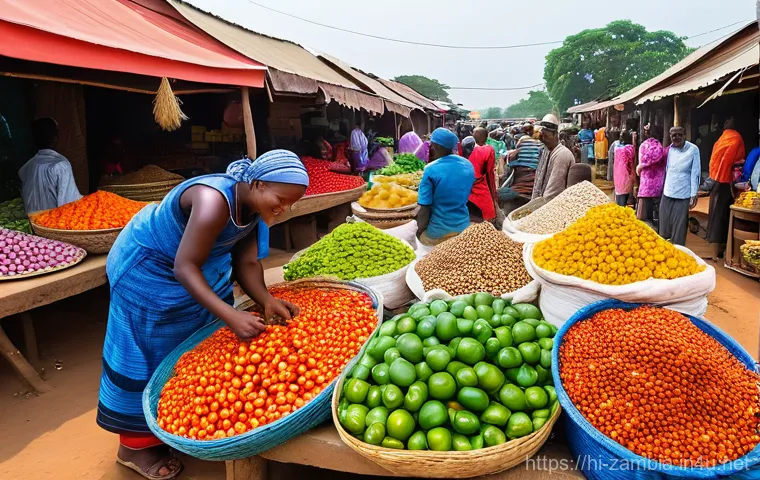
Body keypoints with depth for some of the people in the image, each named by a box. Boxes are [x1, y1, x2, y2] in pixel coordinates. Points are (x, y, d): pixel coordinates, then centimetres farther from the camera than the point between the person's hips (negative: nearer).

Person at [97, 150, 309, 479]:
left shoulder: (253, 206, -11)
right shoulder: (215, 201, -38)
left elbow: (246, 262, -9)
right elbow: (184, 268, -37)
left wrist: (267, 301, -25)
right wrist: (232, 316, -45)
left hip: (200, 265, 8)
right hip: (147, 268, -8)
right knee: (152, 352, 2)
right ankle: (136, 444, 21)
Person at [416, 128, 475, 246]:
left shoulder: (430, 170, -19)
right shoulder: (469, 165, 0)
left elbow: (425, 209, -18)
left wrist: (419, 233, -4)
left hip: (438, 233, -5)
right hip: (464, 227, 6)